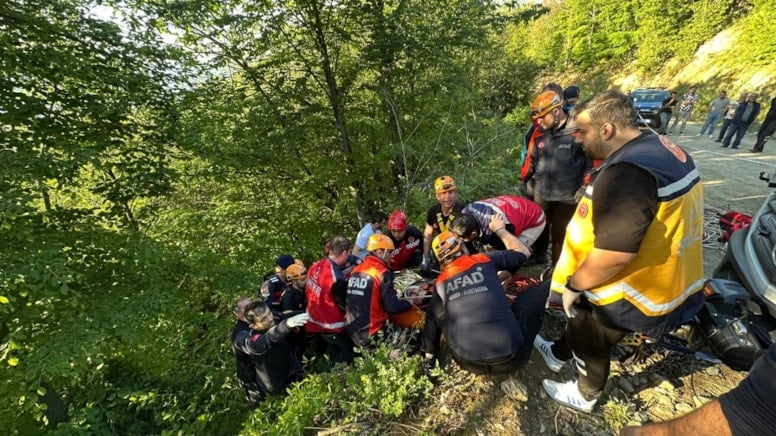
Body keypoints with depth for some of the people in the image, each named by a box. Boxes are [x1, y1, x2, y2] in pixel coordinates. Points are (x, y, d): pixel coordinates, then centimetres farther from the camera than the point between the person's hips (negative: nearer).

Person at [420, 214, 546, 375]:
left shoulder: (440, 281, 9)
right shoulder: (484, 260, 2)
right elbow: (523, 251, 19)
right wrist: (499, 230, 34)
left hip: (467, 362, 2)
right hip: (511, 358, -2)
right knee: (535, 293, 19)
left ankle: (429, 355, 24)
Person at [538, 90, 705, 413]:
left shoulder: (627, 174, -33)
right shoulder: (662, 147, 1)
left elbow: (614, 254, -35)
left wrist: (573, 285, -19)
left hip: (635, 292, -9)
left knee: (590, 340, 16)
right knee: (582, 317, 28)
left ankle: (585, 396, 43)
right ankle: (561, 352, 53)